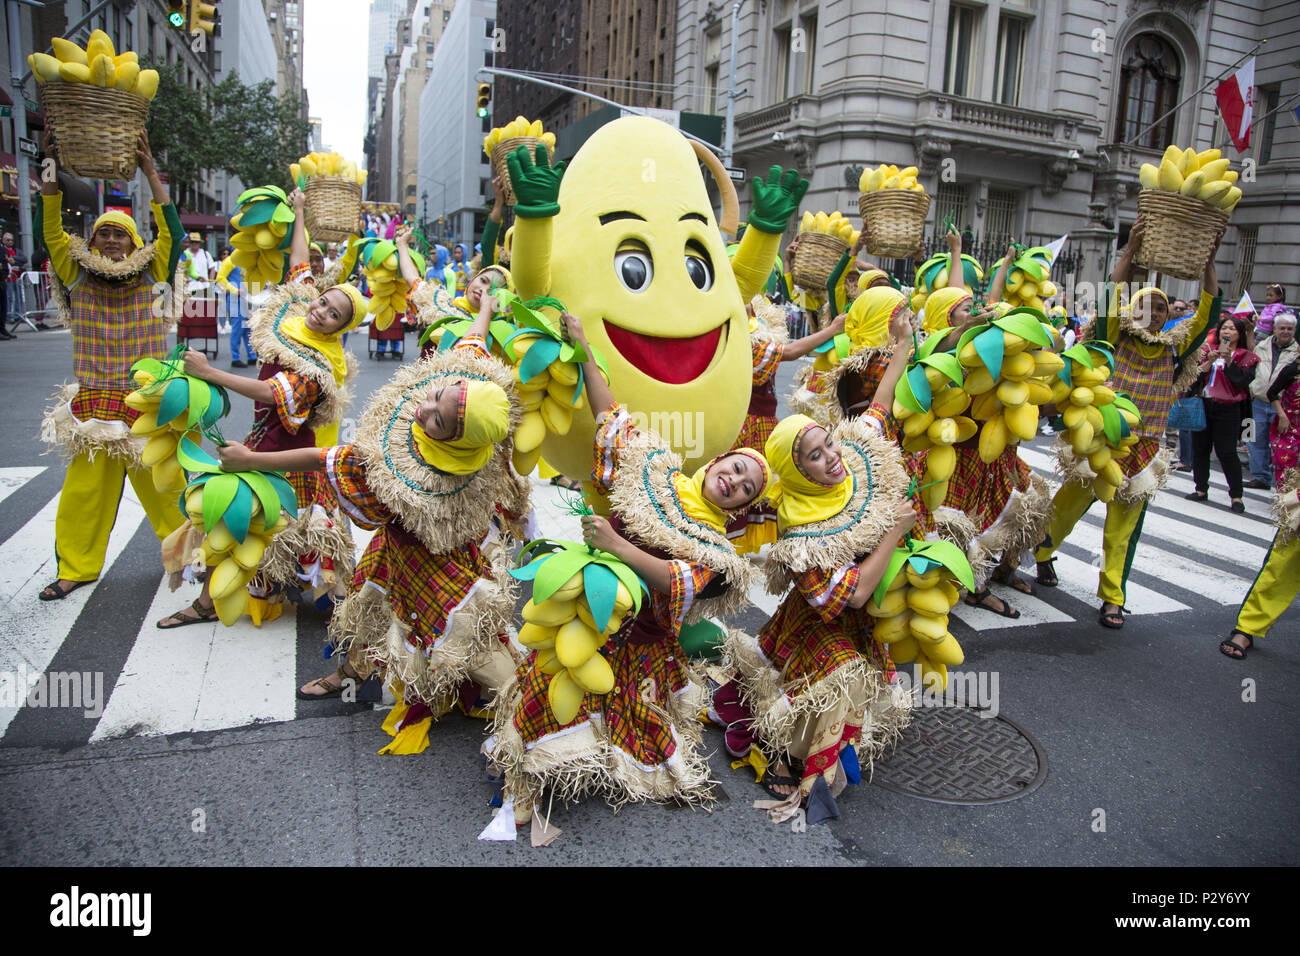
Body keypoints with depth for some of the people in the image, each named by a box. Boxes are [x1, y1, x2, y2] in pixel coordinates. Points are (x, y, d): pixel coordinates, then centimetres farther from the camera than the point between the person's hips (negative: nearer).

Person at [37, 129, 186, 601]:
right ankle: (77, 567, 18)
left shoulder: (151, 279, 2)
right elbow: (52, 233, 2)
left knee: (161, 484, 0)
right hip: (93, 403, 2)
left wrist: (150, 171, -10)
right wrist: (50, 171, -5)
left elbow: (171, 232, -6)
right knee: (86, 488, 4)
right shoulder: (79, 279, 6)